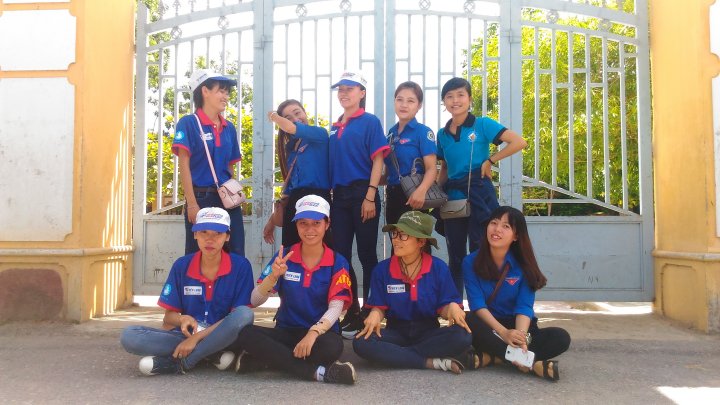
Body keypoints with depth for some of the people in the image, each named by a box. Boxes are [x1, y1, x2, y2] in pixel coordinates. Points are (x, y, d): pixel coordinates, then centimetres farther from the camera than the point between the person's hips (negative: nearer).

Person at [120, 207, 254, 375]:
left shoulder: (240, 266, -8)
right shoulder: (181, 266, 1)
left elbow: (239, 317, -11)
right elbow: (169, 316, 5)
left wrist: (197, 337, -17)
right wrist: (182, 319, -19)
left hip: (223, 337, -2)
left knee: (245, 314, -34)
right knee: (129, 336, -20)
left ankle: (178, 362, -21)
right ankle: (214, 355, -21)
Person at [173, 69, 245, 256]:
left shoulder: (229, 128, 12)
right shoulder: (188, 123, -3)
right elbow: (184, 166, -8)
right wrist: (192, 203, -14)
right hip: (201, 198, -5)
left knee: (236, 255, 2)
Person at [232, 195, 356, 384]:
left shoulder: (338, 263, -2)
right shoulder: (284, 257, 2)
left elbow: (336, 307, -13)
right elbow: (255, 301, -4)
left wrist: (313, 332, -32)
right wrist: (273, 275, -24)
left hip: (320, 333, -2)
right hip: (286, 331, 2)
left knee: (333, 346, -37)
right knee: (243, 333, -27)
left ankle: (263, 358, -19)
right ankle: (318, 372, -28)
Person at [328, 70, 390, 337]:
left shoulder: (370, 122, -1)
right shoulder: (335, 128, 16)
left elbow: (378, 160, -8)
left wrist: (370, 197, -16)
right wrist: (328, 194, 10)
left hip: (362, 193, -6)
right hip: (339, 195, 6)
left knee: (367, 255, 0)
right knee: (340, 254, 6)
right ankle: (350, 311, 18)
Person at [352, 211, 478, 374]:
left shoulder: (438, 268, -4)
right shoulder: (382, 269, -3)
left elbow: (443, 308, -1)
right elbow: (379, 307, 3)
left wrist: (452, 307, -24)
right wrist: (375, 314, -20)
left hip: (428, 333, -1)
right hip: (396, 332, 1)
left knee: (462, 336, -31)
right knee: (362, 343, -31)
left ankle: (396, 355, -22)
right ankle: (434, 362, -29)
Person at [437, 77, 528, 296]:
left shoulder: (482, 124, -4)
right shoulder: (442, 134, 11)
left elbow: (519, 142, -13)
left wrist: (490, 160, -11)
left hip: (479, 193, -5)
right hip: (453, 196, 5)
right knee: (455, 255, 11)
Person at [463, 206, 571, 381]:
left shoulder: (524, 265, -5)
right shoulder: (471, 262, -6)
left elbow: (524, 306, -14)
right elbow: (477, 304, -15)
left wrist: (521, 335, -34)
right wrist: (504, 333, -30)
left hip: (518, 327, 2)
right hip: (489, 327, -1)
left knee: (561, 338, -24)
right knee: (470, 323, -35)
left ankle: (490, 358, -30)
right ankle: (533, 363, -34)